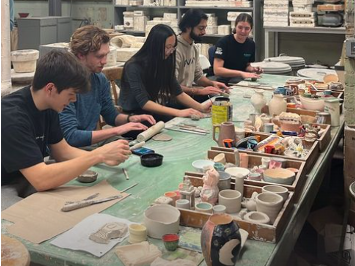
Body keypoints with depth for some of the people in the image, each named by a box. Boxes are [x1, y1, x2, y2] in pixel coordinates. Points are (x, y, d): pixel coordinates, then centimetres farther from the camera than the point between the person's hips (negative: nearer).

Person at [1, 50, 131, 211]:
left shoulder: (47, 106, -3)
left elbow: (62, 151, 6)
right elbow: (41, 180, -36)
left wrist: (103, 157, -11)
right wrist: (98, 155, -33)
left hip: (28, 178, 8)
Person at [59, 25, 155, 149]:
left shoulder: (100, 79, 3)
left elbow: (111, 114, 19)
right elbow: (70, 136, -27)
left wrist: (130, 119, -4)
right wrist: (117, 130, -26)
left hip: (93, 139, 7)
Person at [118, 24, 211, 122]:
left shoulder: (164, 62, -1)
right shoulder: (134, 67, -22)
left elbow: (178, 92, 2)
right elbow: (144, 103, -28)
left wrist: (201, 107, -14)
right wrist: (178, 113, -35)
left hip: (152, 108, 6)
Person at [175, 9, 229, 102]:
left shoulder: (194, 47, 10)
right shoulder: (176, 48, -20)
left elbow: (198, 76, 16)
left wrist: (212, 83, -3)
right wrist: (200, 91, -26)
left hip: (188, 93, 9)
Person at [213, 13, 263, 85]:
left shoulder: (251, 44, 4)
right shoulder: (223, 42, -13)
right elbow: (217, 70, -21)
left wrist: (252, 69, -4)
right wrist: (241, 73, -30)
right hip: (223, 80, -6)